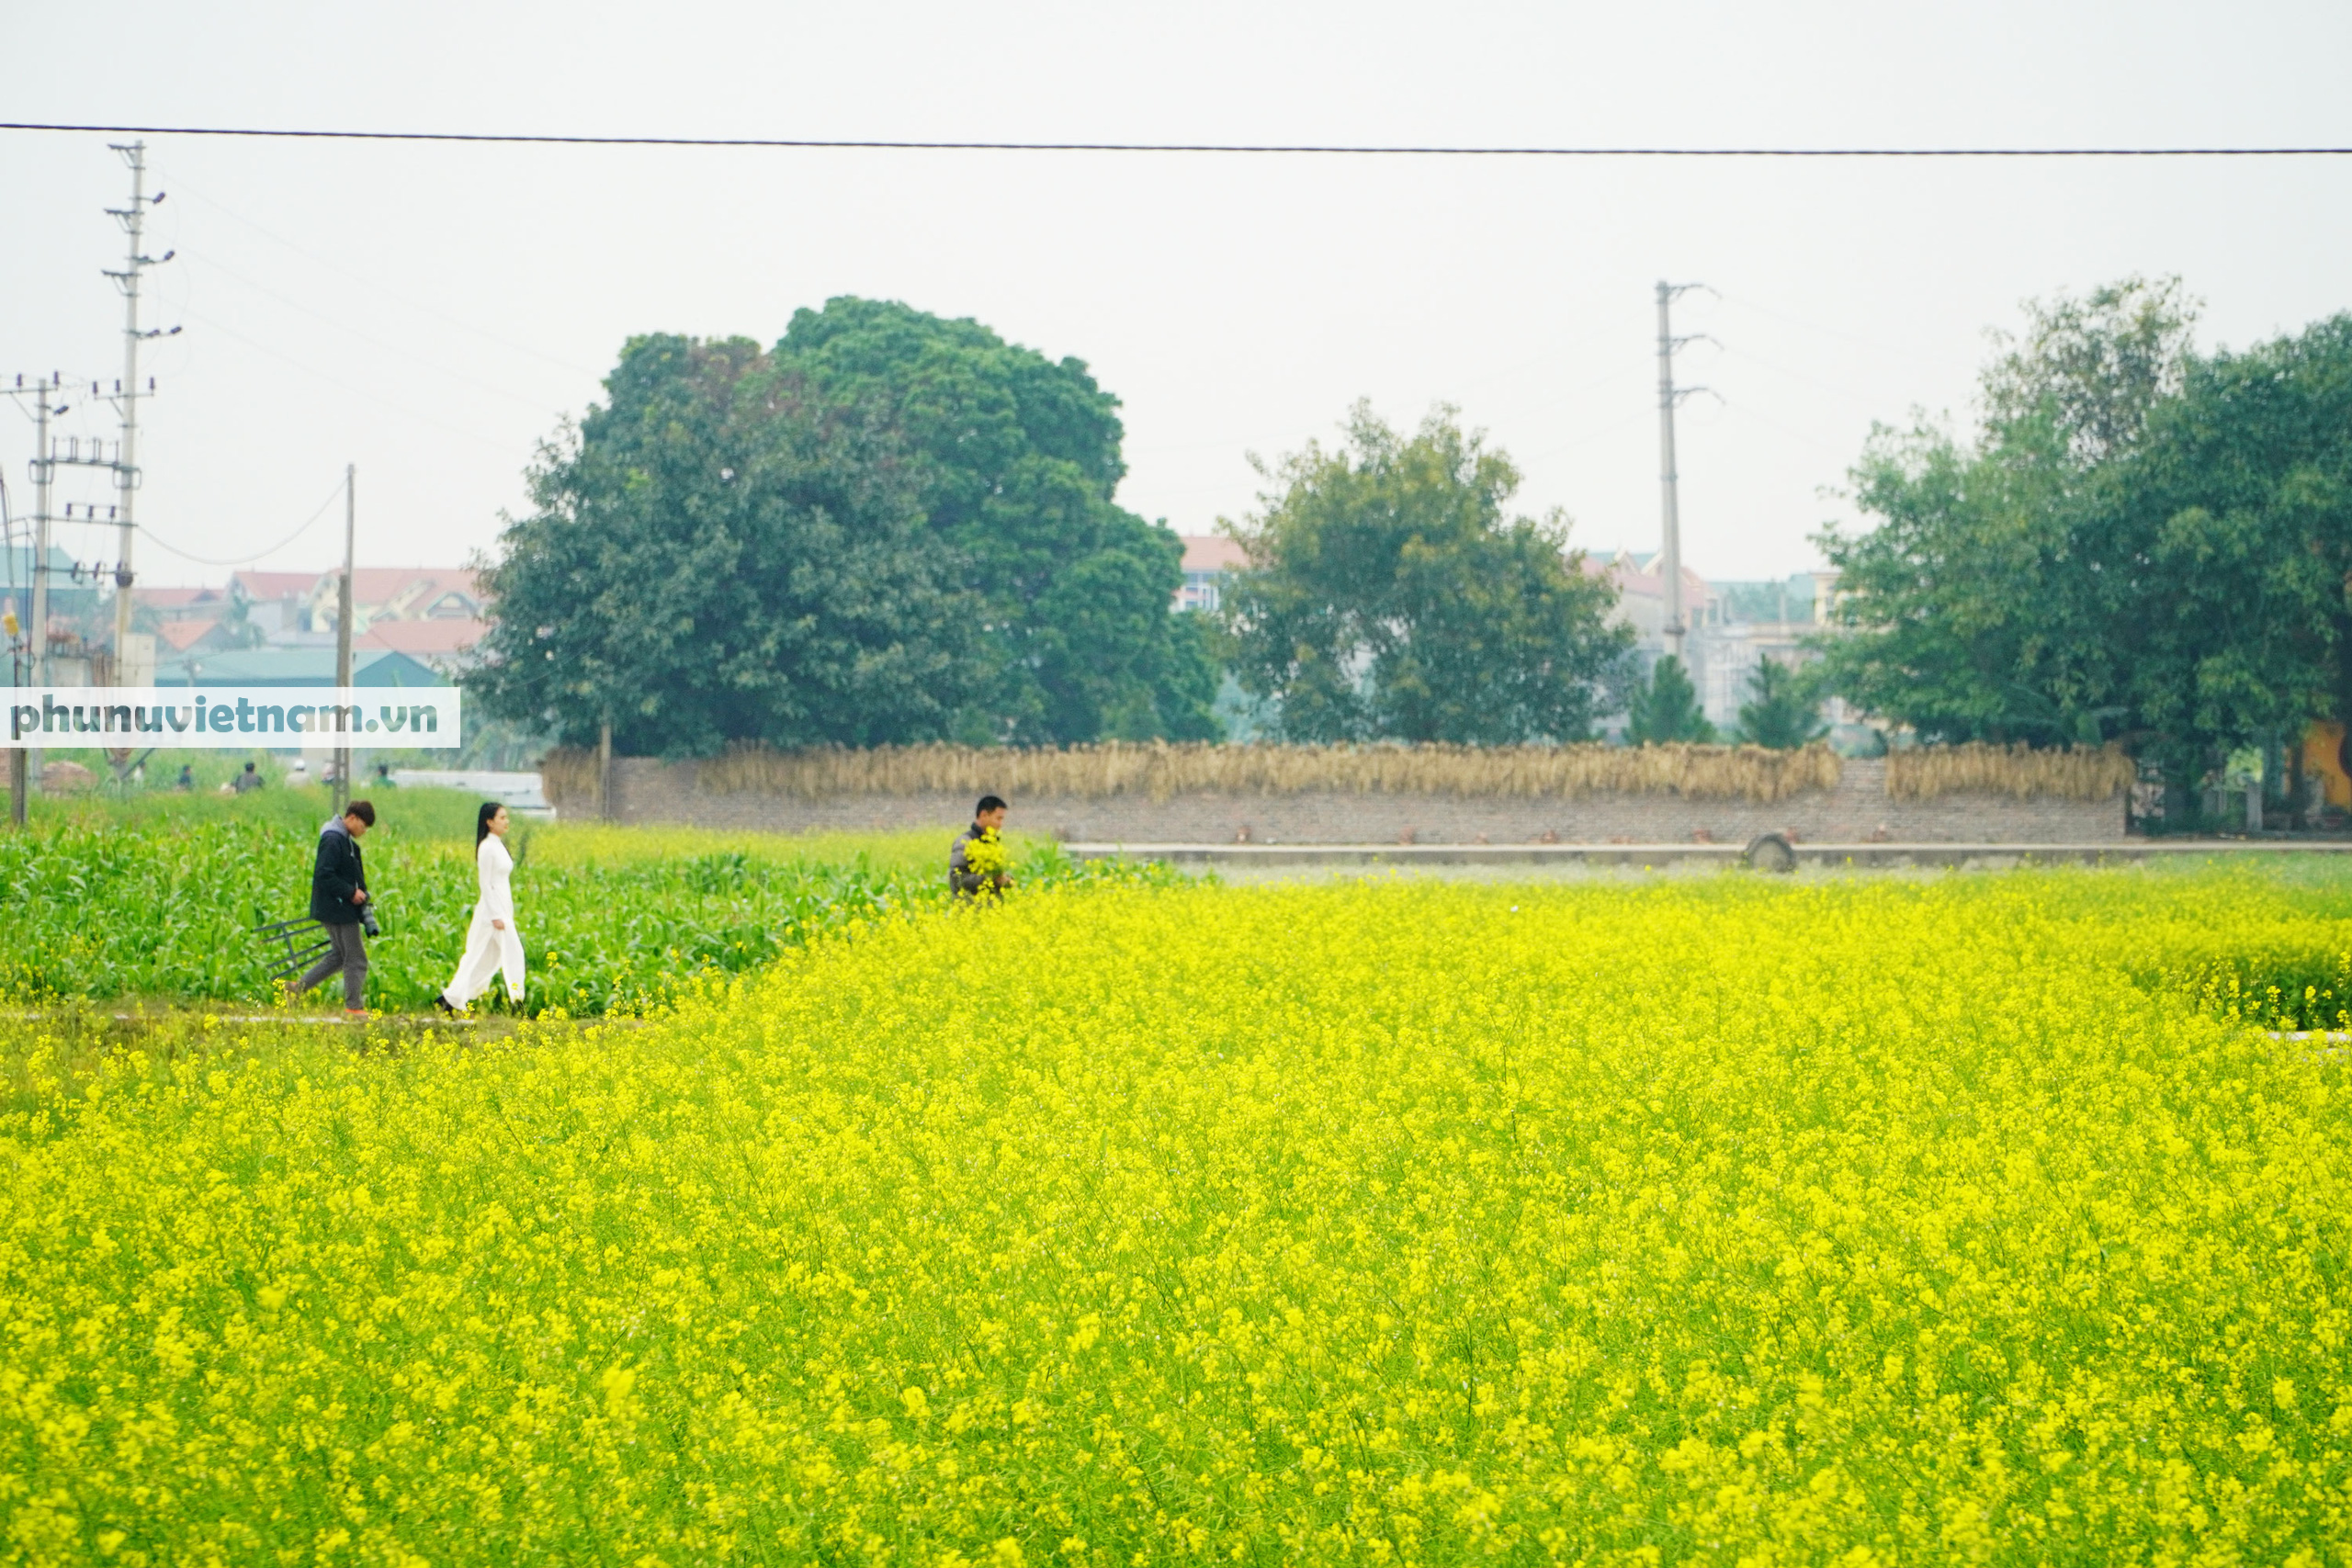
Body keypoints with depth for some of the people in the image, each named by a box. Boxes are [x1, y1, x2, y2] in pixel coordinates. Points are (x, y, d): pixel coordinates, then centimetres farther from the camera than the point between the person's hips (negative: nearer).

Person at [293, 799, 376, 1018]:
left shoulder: (346, 841, 13)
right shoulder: (333, 840, -18)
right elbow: (324, 875, -24)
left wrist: (360, 894, 8)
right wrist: (351, 893, -19)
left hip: (343, 909, 10)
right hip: (338, 910, -10)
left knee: (340, 955, 19)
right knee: (356, 959, -2)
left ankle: (300, 986, 20)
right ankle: (353, 1007, 6)